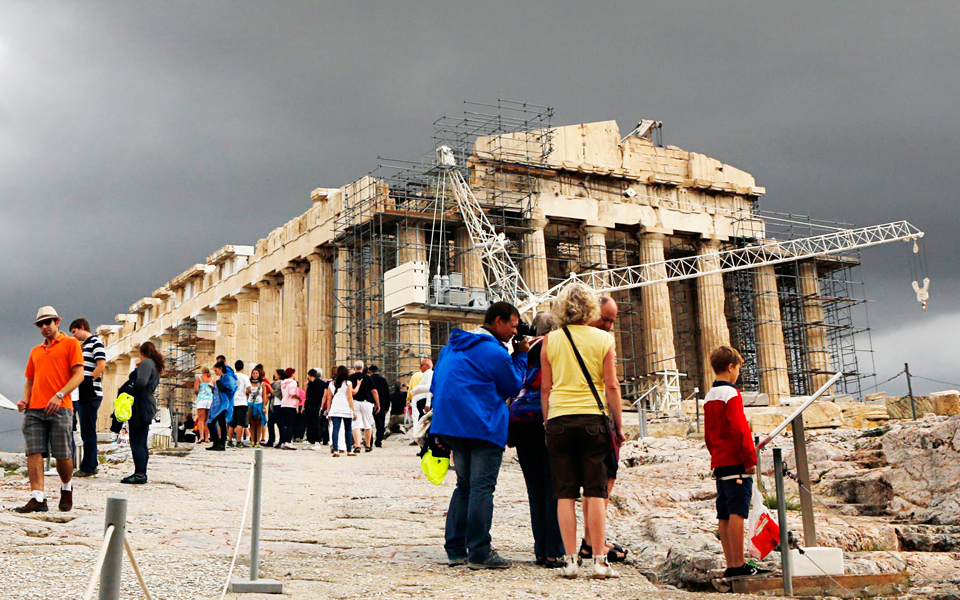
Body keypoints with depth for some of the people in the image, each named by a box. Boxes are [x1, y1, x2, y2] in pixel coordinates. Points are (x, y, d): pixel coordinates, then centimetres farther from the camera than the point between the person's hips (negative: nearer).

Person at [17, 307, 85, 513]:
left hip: (60, 409, -5)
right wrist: (25, 400, 5)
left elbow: (79, 375, -4)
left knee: (62, 455, -2)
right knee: (33, 452, -7)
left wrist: (59, 395, -16)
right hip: (34, 409, 5)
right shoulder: (35, 351, 23)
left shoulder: (71, 343, 6)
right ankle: (37, 498, -7)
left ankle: (66, 488, 23)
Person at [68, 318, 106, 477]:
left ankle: (88, 467, -4)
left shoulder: (96, 343, -7)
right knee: (86, 431, 12)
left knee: (88, 431, -7)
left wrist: (87, 381, -16)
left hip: (91, 394, -10)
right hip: (82, 394, 10)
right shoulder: (83, 345, 22)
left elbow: (101, 366, -18)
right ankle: (91, 465, 18)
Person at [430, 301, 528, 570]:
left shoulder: (453, 346, 16)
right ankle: (479, 553, -4)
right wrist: (520, 356, 8)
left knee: (464, 485, 15)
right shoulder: (495, 352, -11)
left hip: (453, 426, 8)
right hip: (483, 427, -8)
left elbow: (436, 385, 19)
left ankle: (456, 549, 16)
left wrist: (441, 424, 22)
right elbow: (514, 388, 1)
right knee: (482, 487, -5)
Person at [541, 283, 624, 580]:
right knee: (595, 491, 3)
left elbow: (545, 388, 5)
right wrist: (618, 424, 6)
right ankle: (599, 561, 3)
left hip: (559, 419, 1)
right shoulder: (603, 339, 2)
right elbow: (611, 385, -1)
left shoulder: (550, 340, 5)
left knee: (565, 493, 4)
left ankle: (570, 561, 4)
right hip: (593, 419, -1)